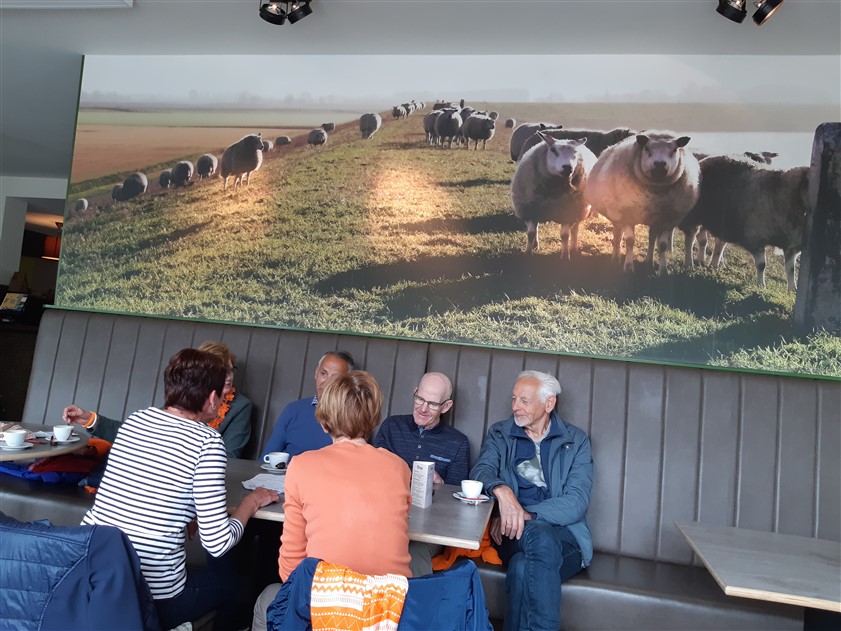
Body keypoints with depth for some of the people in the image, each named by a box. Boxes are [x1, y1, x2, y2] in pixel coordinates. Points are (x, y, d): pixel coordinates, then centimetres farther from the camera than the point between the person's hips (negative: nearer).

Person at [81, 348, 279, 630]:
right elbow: (217, 543, -14)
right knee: (227, 583, 24)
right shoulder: (207, 441, -15)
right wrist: (251, 503, 1)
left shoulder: (135, 420, 2)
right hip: (150, 598, -6)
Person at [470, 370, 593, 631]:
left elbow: (577, 501, -5)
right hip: (512, 533, 1)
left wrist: (527, 515, -19)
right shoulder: (499, 434, 13)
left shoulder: (576, 441, 8)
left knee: (524, 566, -36)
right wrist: (502, 490, -30)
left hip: (562, 533, -1)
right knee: (540, 539, -36)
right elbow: (480, 471, -6)